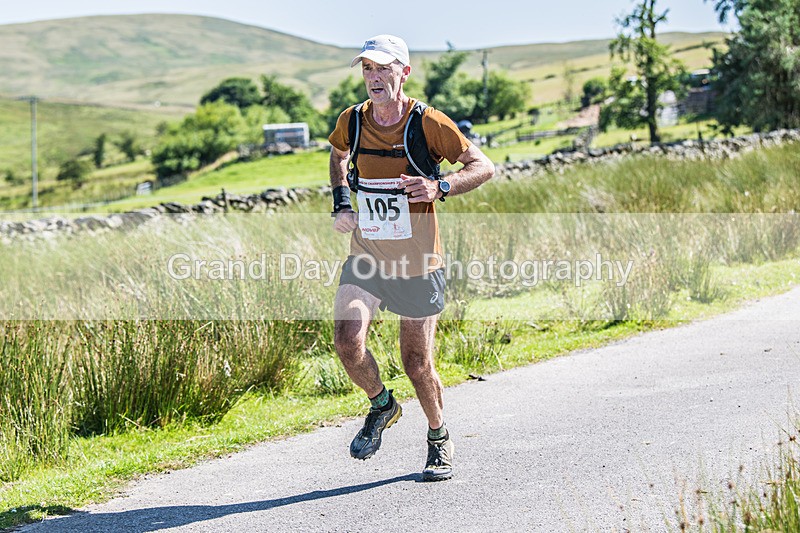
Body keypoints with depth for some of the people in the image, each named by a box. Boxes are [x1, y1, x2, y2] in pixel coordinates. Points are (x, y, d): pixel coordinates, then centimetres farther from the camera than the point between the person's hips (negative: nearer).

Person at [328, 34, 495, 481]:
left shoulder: (428, 122, -13)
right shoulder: (352, 121, -1)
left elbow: (483, 166, -8)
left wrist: (441, 188, -26)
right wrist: (342, 203, 8)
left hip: (417, 264, -3)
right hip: (365, 257, 3)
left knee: (418, 364, 4)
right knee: (348, 341, -18)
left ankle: (440, 440, 31)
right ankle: (382, 406, 14)